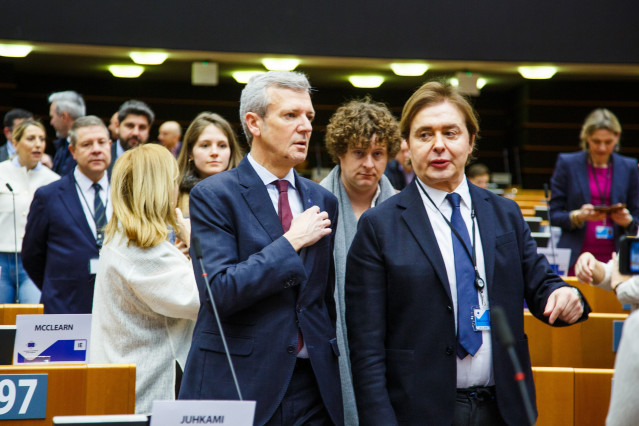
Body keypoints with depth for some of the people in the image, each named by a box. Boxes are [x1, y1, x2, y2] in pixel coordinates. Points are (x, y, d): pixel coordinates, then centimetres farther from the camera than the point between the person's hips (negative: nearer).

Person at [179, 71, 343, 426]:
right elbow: (219, 290, -18)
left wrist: (336, 377, 15)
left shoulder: (322, 201, 12)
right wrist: (291, 242, -13)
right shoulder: (213, 196, -5)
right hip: (237, 384, -4)